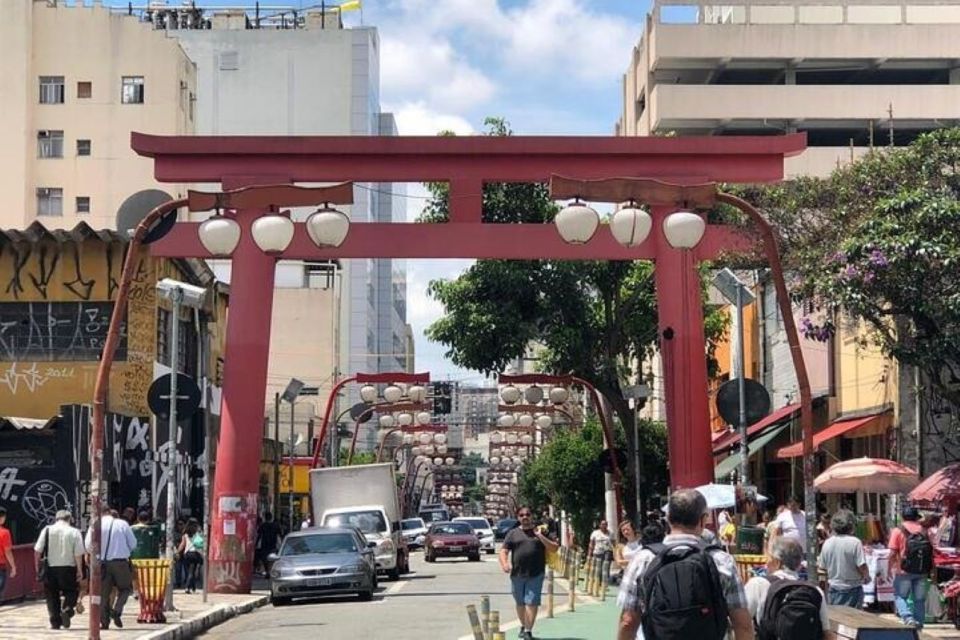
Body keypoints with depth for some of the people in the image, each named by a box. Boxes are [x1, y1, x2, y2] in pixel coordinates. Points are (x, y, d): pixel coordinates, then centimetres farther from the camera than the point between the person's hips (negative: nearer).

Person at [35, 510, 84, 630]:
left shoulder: (47, 530, 2)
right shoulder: (74, 532, -3)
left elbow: (37, 551, 0)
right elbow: (78, 554, -9)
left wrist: (38, 566, 10)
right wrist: (79, 570, -2)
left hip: (50, 567, 2)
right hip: (68, 567, -2)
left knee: (51, 595, 12)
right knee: (71, 591, 12)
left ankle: (55, 622, 10)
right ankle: (67, 609, -15)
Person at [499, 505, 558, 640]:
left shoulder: (540, 531, 7)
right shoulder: (513, 533, 9)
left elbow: (554, 548, 1)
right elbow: (504, 551, 4)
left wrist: (540, 536, -9)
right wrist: (504, 563, -17)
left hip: (535, 575, -2)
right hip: (517, 574, 2)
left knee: (531, 602, -9)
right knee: (520, 603, 14)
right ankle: (523, 626, 33)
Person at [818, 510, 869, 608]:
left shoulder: (827, 543, -2)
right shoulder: (855, 542, -16)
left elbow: (823, 568, 6)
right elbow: (862, 567, -17)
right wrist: (866, 578, 4)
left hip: (833, 590, 4)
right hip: (852, 589, -4)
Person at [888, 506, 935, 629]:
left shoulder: (898, 531, -5)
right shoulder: (924, 531, 7)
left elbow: (893, 553, -10)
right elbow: (932, 550, 6)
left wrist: (889, 569, -1)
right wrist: (931, 569, 17)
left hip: (904, 571, -4)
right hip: (922, 571, 4)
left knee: (899, 596, 6)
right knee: (919, 599, 12)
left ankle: (907, 617, -16)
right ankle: (919, 623, 14)